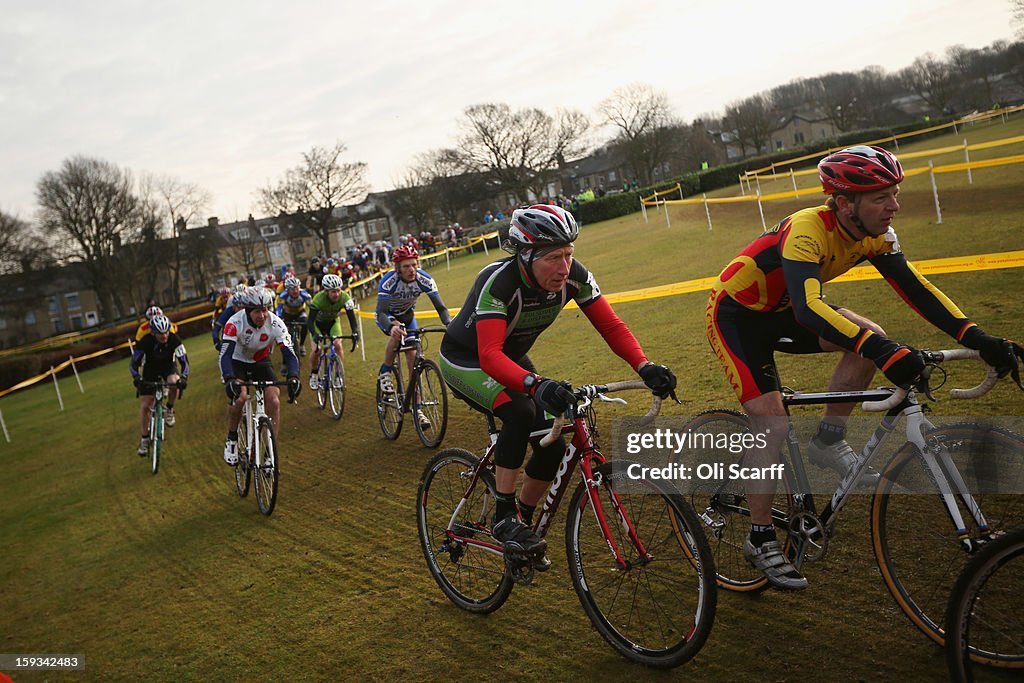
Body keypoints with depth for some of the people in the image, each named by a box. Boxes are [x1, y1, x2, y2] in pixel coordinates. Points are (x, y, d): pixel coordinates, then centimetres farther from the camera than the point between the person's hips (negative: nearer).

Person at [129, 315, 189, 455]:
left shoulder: (174, 339, -27)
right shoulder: (145, 342, -28)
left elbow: (184, 360, -26)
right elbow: (133, 363, -22)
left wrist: (184, 377, -43)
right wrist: (136, 377, -41)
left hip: (168, 368, 0)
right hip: (150, 371, 0)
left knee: (175, 382, -35)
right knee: (144, 406, -6)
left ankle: (169, 409, -8)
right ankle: (145, 438, 12)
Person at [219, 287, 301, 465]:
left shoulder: (276, 324, -25)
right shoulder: (235, 323, -30)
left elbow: (289, 353, -30)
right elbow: (225, 355, -37)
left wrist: (293, 377, -50)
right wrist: (229, 380, -55)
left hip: (261, 362, 2)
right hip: (237, 362, -2)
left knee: (274, 401, -19)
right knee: (238, 396, -29)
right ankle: (231, 440, -3)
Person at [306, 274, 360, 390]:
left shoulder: (345, 298, -30)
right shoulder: (318, 299, -36)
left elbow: (352, 317, -30)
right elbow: (310, 320, -38)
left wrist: (355, 332, -49)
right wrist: (315, 335, -56)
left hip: (333, 322, 2)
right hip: (318, 322, -2)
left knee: (338, 346, -21)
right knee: (316, 349, -18)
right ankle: (313, 376, 8)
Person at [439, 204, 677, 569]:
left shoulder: (574, 276, -22)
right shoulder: (499, 282, -37)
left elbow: (612, 326, -21)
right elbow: (489, 356, -48)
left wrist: (646, 367, -38)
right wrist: (537, 385, -64)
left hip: (511, 358, 6)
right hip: (466, 361, -6)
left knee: (553, 446, -5)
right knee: (521, 412, -33)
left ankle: (522, 520, 19)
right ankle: (503, 516, -19)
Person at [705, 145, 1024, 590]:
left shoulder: (875, 233, -10)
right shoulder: (808, 231, -33)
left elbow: (914, 289, -9)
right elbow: (808, 309, -47)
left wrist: (975, 337, -21)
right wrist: (882, 349, -58)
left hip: (779, 312, 7)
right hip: (734, 316, -7)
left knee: (872, 340, -11)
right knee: (773, 426, -14)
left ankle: (828, 444, 2)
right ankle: (760, 540, 2)